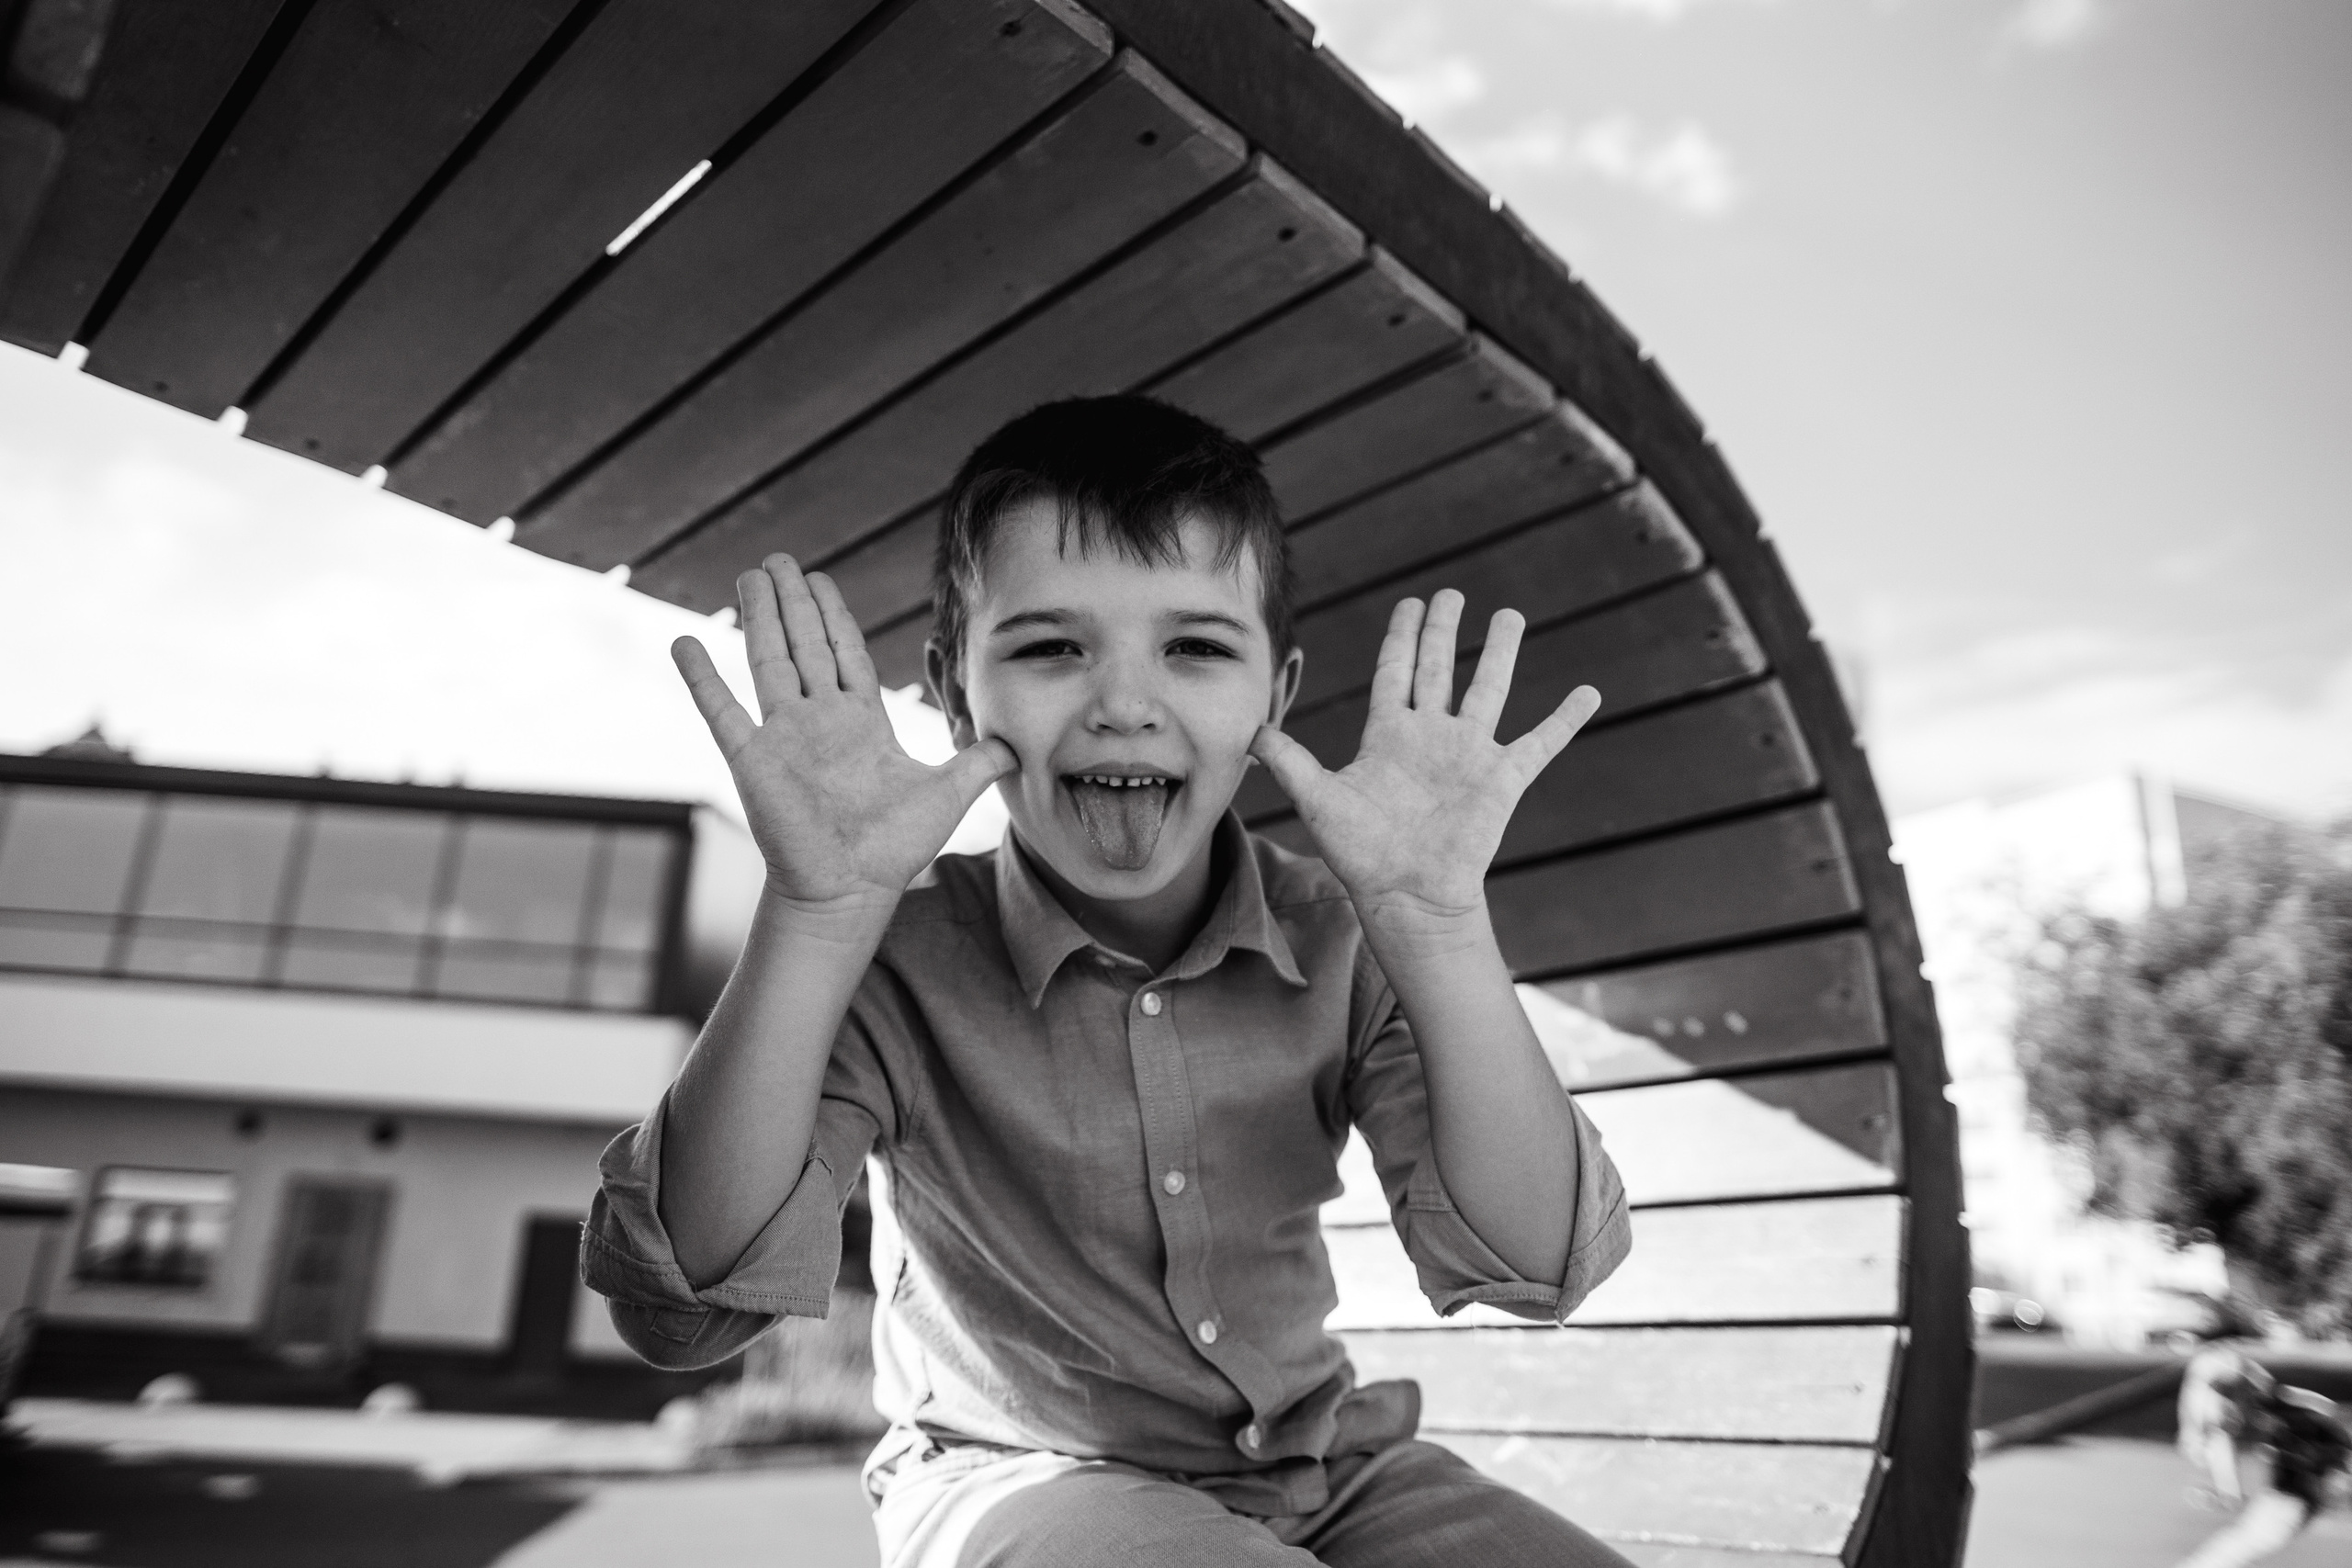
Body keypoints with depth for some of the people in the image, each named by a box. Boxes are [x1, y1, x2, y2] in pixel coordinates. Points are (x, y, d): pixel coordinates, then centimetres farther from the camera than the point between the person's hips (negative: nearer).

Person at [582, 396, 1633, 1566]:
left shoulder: (1342, 942, -9)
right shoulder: (900, 957, -14)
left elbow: (1529, 1267, -18)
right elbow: (686, 1308, -23)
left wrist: (1436, 917, -31)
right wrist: (817, 919, -34)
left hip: (1323, 1470, 2)